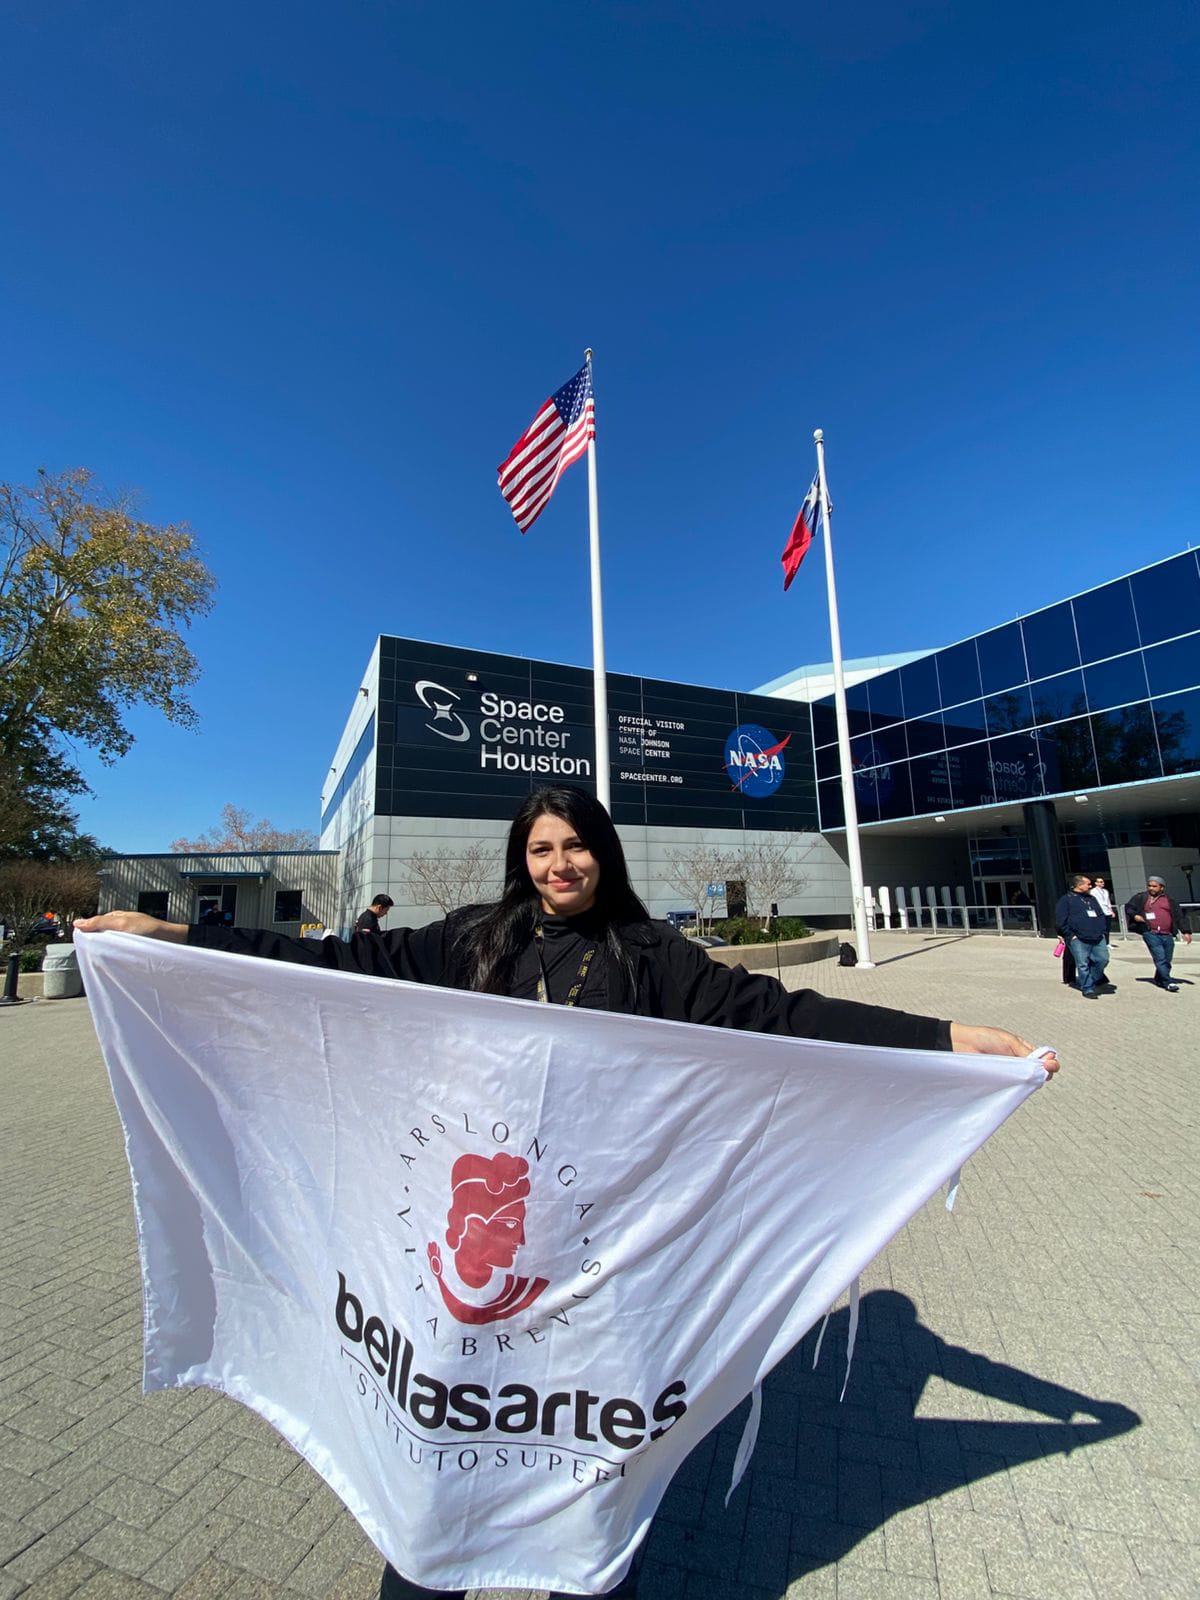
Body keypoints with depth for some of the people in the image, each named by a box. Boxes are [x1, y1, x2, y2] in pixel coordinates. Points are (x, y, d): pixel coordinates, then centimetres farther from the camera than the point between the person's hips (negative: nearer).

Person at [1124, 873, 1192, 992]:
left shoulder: (1169, 900, 13)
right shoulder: (1141, 898, 7)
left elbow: (1180, 917, 13)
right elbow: (1128, 907, 14)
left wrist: (1186, 932, 5)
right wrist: (1134, 916, -5)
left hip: (1167, 935, 3)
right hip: (1151, 934, -3)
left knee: (1166, 960, 8)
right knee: (1160, 958, -11)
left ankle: (1159, 980, 23)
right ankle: (1168, 982, -12)